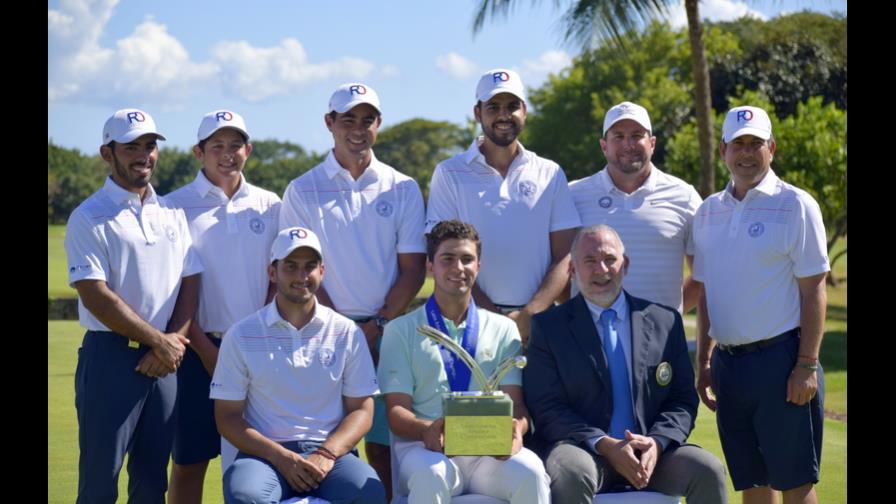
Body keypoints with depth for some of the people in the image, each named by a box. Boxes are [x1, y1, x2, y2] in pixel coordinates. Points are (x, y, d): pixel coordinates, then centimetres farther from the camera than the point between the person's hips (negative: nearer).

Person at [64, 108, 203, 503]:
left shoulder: (172, 213, 14)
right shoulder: (89, 218, -5)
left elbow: (190, 283, 11)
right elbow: (96, 297, -13)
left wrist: (173, 344, -5)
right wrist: (159, 341, -11)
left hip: (165, 360, 5)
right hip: (112, 356, -5)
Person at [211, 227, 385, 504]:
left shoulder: (347, 333, 9)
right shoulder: (242, 335, 6)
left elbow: (361, 410, 8)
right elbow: (227, 416, 4)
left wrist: (327, 454, -12)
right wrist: (282, 458, -11)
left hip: (330, 452, 1)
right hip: (266, 453, -1)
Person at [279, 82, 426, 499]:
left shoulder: (402, 189, 9)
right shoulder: (303, 191, 6)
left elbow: (413, 269, 6)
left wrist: (376, 326, -7)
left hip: (386, 334, 1)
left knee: (383, 445, -1)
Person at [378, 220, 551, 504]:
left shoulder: (503, 329, 19)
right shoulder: (401, 331, 13)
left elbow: (514, 401, 9)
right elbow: (396, 410, 4)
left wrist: (516, 428, -18)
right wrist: (426, 430, -21)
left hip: (490, 449, 2)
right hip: (427, 447, -2)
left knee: (529, 472, -32)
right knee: (431, 475, -38)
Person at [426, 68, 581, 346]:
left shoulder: (550, 174, 11)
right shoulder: (450, 174, 6)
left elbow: (565, 258, 6)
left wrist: (527, 316, -9)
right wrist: (494, 318, -12)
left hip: (538, 323, 1)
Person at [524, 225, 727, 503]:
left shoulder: (665, 321, 13)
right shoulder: (549, 326, 6)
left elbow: (683, 400, 11)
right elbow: (546, 409, -2)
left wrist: (657, 442, -11)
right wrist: (605, 446, -16)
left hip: (650, 453, 3)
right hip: (584, 451, -3)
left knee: (708, 470, -24)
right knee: (571, 473, -36)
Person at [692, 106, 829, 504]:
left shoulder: (796, 206, -5)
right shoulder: (708, 212, 12)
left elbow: (813, 291, -8)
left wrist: (807, 365, -13)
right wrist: (703, 362, 14)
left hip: (780, 359, -5)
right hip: (729, 362, 6)